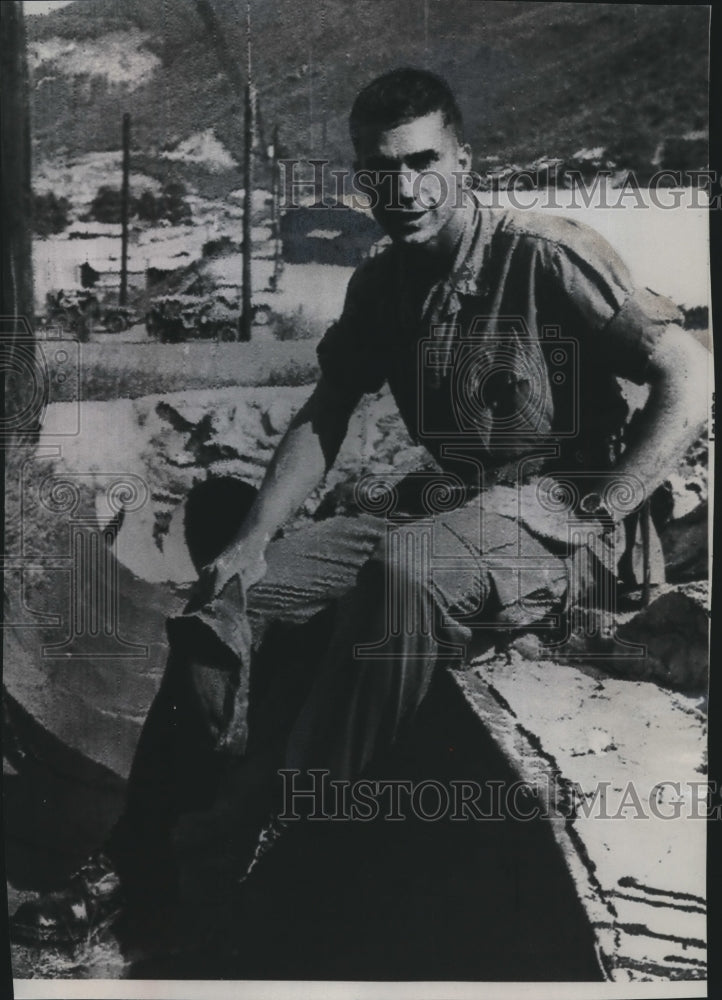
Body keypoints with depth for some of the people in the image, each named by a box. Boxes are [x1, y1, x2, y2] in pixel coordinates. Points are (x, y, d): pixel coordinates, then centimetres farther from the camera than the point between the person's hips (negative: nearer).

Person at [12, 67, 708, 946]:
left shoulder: (547, 256, -9)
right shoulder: (380, 286, 10)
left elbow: (688, 377, -12)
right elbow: (323, 418, 9)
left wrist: (597, 518, -17)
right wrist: (251, 541, -4)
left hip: (558, 510, -6)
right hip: (447, 504, 7)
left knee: (403, 569, -39)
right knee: (230, 590, -8)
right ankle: (136, 856, -1)